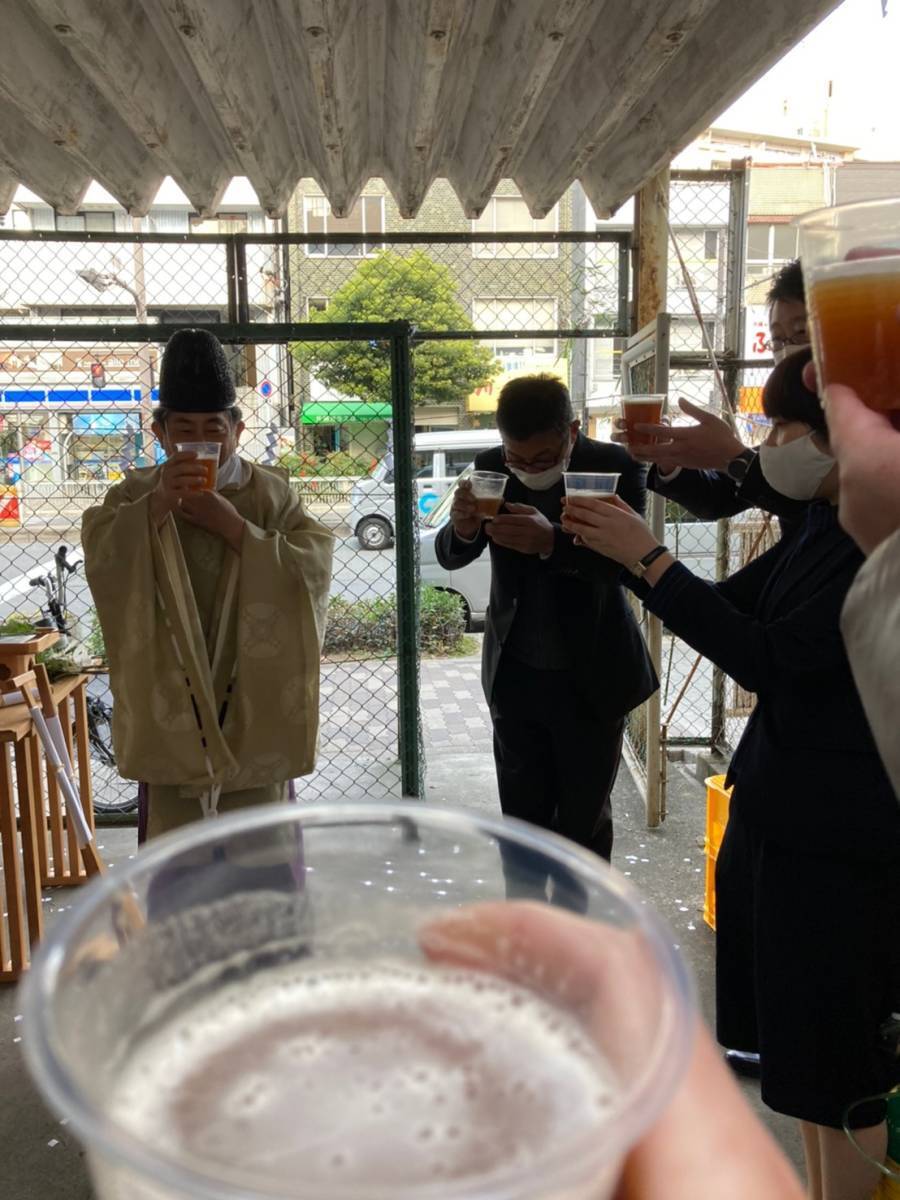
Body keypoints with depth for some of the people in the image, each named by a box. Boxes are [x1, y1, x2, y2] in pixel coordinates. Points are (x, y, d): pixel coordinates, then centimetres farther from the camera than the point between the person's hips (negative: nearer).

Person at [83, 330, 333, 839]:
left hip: (254, 696, 0)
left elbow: (314, 570, -13)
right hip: (170, 698, 0)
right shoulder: (136, 494, 2)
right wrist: (156, 505, -28)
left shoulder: (271, 493, 0)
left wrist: (235, 527, -18)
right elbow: (100, 562, -16)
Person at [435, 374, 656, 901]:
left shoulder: (616, 467, -14)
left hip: (591, 677, -2)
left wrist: (552, 541, -45)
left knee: (584, 822, 13)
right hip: (515, 674, 3)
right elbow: (451, 557, -3)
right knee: (521, 817, 16)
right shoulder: (492, 468, -5)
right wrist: (463, 528, -28)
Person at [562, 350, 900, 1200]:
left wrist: (647, 557, -20)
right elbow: (731, 605, 11)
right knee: (798, 1040, 22)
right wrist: (630, 550, -2)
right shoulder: (823, 525, 7)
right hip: (778, 803, 9)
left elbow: (767, 658, -24)